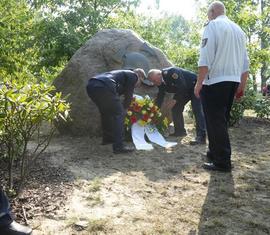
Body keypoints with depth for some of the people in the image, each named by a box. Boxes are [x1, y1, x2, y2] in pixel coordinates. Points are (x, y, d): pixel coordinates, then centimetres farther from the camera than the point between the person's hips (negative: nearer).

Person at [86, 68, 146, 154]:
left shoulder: (123, 73, 38)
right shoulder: (133, 76, 13)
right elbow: (128, 96, 8)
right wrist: (124, 109, 23)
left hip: (90, 86, 10)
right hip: (104, 87, -9)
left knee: (105, 112, 27)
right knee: (119, 114, 0)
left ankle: (107, 138, 38)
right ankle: (118, 146, -3)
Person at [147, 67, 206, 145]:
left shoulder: (171, 72, -30)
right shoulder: (161, 84, -2)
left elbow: (182, 86, -32)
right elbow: (159, 98, 1)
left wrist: (175, 99, -25)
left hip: (194, 86, -9)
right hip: (185, 91, 9)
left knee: (197, 110, -20)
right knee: (175, 108, 4)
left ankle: (201, 137, -28)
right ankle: (180, 131, 16)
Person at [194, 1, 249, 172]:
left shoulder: (212, 26, -4)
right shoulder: (238, 30, 17)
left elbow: (206, 58, -14)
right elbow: (245, 61, 16)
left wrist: (199, 83, -12)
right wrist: (242, 85, 20)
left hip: (215, 81, -7)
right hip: (233, 81, 7)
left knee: (215, 122, -3)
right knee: (222, 121, 16)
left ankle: (222, 162, -2)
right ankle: (215, 153, 26)